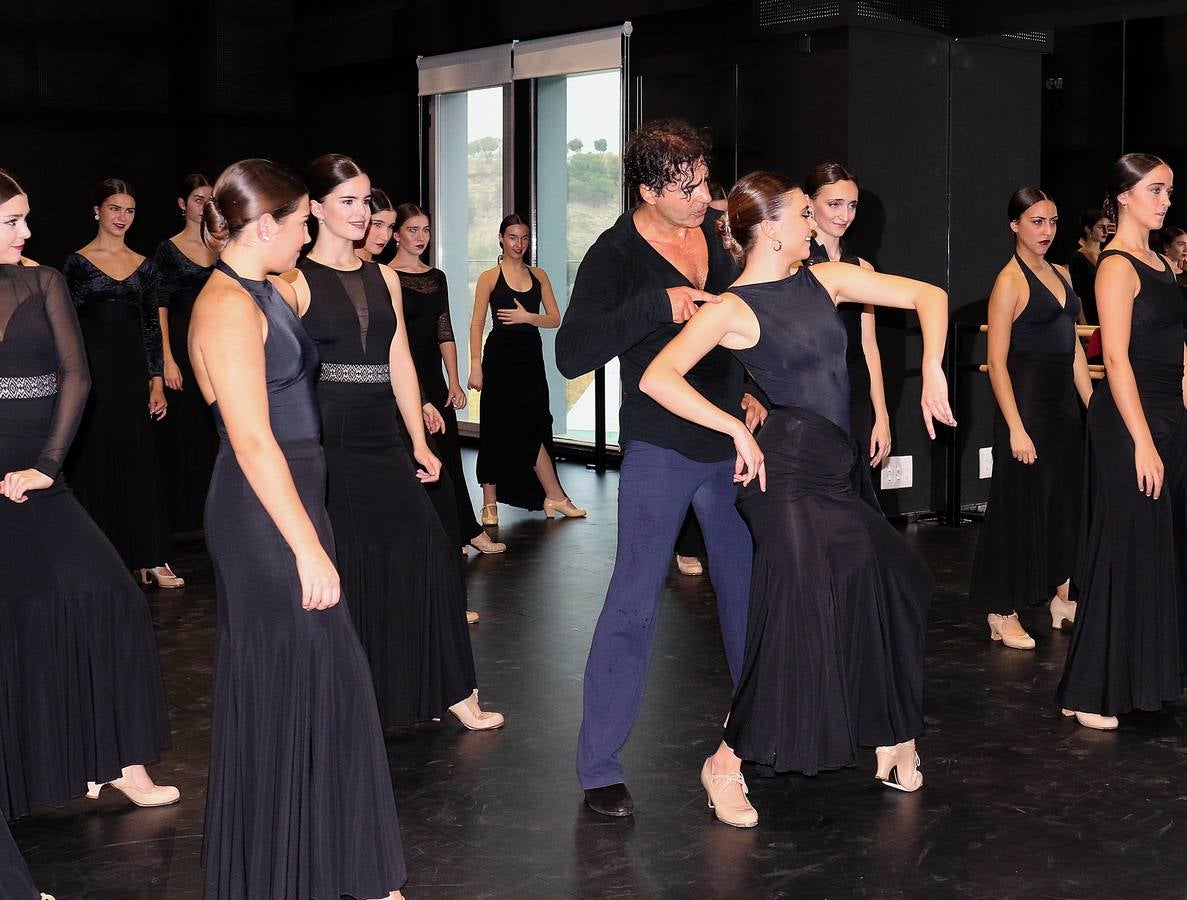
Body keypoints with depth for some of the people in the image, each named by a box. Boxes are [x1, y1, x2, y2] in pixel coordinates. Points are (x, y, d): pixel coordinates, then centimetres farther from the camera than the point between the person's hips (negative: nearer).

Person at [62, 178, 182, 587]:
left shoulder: (143, 266, 10)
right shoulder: (77, 262, 0)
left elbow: (151, 325, 11)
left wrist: (156, 380, 6)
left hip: (133, 370, 3)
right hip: (93, 369, -3)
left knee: (140, 463, 3)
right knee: (94, 463, 1)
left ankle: (150, 558, 6)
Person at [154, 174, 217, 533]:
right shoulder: (169, 249, -2)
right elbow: (160, 308, -6)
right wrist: (167, 360, -14)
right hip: (184, 345, -4)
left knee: (218, 431, 5)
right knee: (186, 430, -1)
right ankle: (183, 515, 8)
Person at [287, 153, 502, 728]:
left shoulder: (383, 278, 14)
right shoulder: (297, 280, -3)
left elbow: (399, 363, 13)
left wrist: (420, 443, 8)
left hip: (381, 441, 5)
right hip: (325, 442, -5)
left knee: (427, 555, -3)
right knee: (342, 570, 0)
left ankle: (450, 691, 8)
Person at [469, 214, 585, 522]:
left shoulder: (538, 276, 11)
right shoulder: (490, 278, -1)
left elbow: (555, 318, 6)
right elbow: (477, 324, -5)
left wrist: (528, 317, -12)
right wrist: (475, 365, -13)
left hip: (530, 357, 3)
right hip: (500, 356, -3)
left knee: (534, 427, 5)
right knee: (497, 429, 1)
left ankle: (552, 497, 12)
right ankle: (490, 503, 8)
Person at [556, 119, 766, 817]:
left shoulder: (717, 231, 5)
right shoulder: (617, 254, -12)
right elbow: (572, 355, -22)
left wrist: (752, 391, 11)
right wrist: (657, 307, -28)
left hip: (730, 441, 6)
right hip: (662, 450, -6)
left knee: (749, 588, 16)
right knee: (634, 603, -7)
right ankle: (599, 767, 2)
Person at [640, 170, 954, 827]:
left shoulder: (824, 280, 8)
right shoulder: (732, 309, -10)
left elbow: (928, 296, 11)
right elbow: (657, 378, -23)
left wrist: (932, 372, -1)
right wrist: (738, 431, -22)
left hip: (841, 469, 7)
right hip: (786, 472, -7)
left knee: (885, 593, 12)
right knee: (798, 611, -10)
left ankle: (892, 741, 30)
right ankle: (726, 763, 4)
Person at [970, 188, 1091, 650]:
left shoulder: (1061, 275, 12)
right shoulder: (1010, 280, -11)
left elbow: (1073, 348, 17)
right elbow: (997, 361, -14)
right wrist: (1015, 428, -19)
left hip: (1063, 404, 8)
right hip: (1026, 403, -8)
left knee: (1066, 498, 14)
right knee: (1019, 505, -1)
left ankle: (1061, 595, 28)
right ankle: (1003, 613, 8)